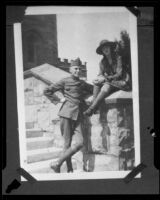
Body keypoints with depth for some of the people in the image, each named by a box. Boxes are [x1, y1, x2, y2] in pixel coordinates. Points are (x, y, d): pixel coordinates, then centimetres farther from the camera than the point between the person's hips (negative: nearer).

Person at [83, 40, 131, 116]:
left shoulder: (118, 58, -8)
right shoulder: (102, 62, 8)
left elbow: (119, 74, -15)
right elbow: (100, 74, 5)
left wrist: (105, 78, -24)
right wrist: (98, 79, -20)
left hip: (121, 82, -6)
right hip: (108, 81, 6)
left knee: (106, 86, -33)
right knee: (97, 83, -21)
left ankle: (92, 108, -36)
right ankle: (93, 104, -33)